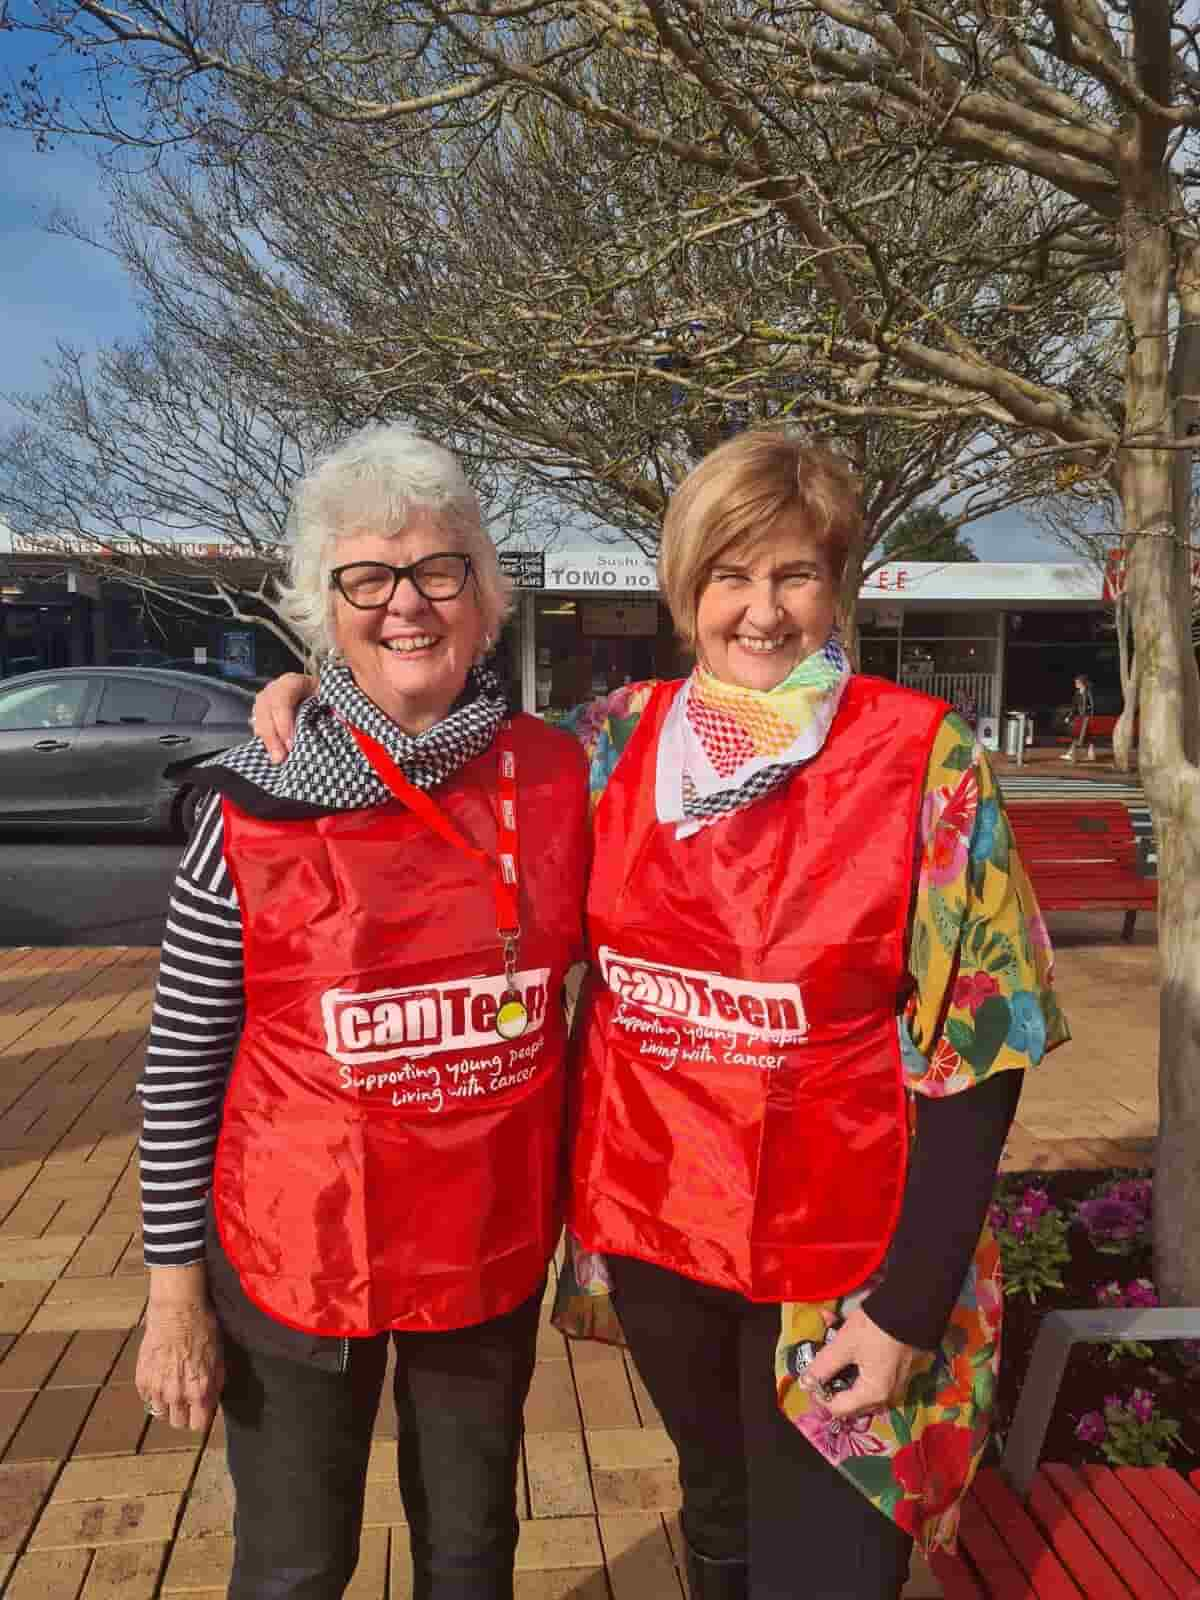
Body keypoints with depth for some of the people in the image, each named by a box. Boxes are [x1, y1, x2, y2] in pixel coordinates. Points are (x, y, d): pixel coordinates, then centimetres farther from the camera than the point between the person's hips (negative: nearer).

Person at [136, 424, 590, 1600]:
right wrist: (175, 1287, -5)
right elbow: (181, 1061, -7)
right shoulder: (253, 805, -14)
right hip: (295, 1259, -2)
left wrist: (585, 1210, 7)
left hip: (494, 1249, 3)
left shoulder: (556, 778, -7)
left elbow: (583, 995, 4)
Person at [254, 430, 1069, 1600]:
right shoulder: (620, 738, -4)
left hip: (840, 1261, -3)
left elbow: (978, 1038, -12)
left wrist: (910, 1303, -13)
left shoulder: (922, 757, -14)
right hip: (649, 1224, 4)